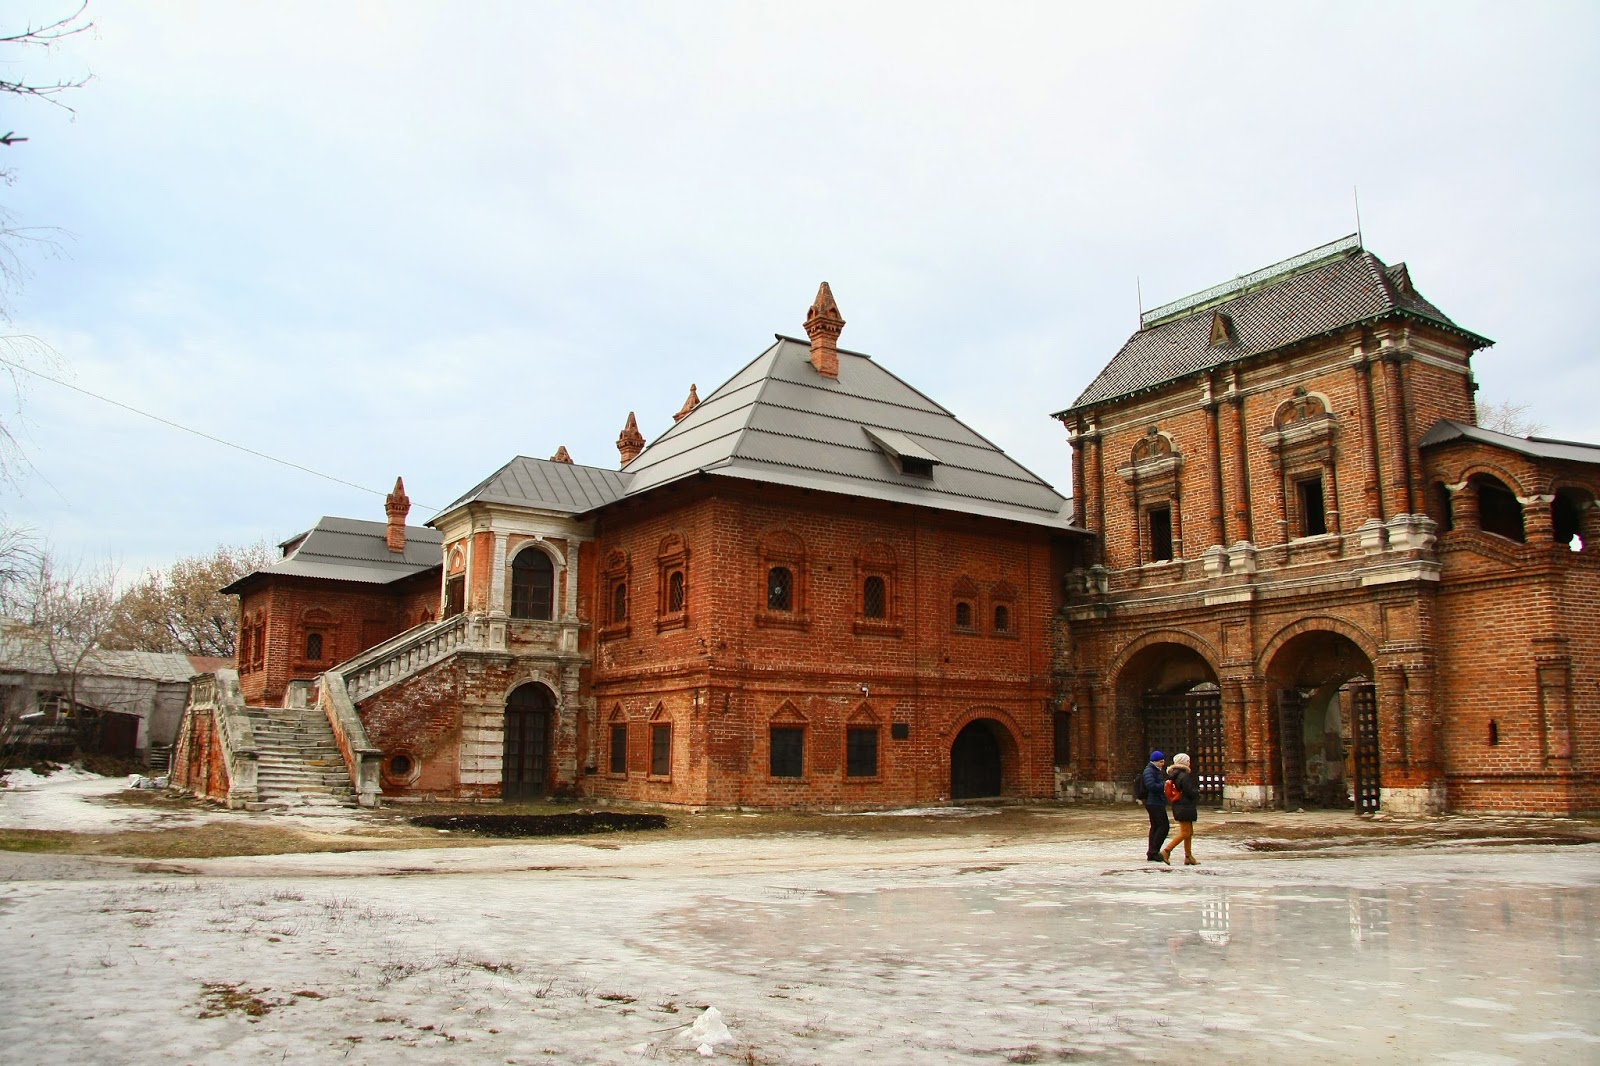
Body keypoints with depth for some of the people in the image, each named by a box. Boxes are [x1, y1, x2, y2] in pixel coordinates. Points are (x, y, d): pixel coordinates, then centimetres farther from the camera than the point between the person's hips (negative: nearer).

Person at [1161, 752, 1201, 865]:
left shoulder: (1176, 775, 11)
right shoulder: (1184, 776, -19)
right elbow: (1190, 792, -19)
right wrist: (1197, 791, 2)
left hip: (1180, 807, 10)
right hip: (1185, 808, -10)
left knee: (1189, 832, 15)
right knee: (1185, 832, -7)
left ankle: (1188, 856, 18)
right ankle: (1166, 851, -12)